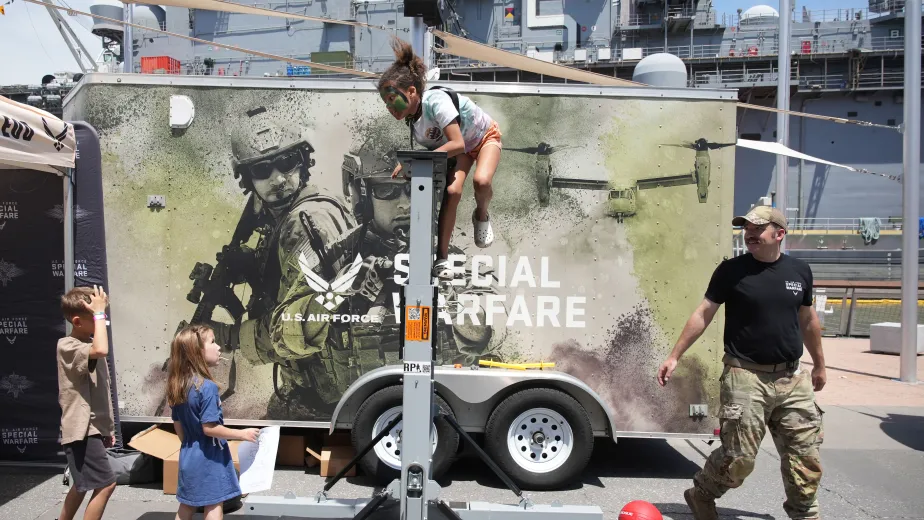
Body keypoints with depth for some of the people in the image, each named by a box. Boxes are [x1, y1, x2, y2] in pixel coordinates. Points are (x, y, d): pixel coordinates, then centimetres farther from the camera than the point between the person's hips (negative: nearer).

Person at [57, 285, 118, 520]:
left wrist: (107, 428, 20)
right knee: (106, 484, -9)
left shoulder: (87, 344, 12)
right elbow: (102, 350, -40)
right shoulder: (67, 346, -17)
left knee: (83, 484, 21)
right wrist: (99, 313, -28)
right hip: (81, 430, -10)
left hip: (91, 428, 10)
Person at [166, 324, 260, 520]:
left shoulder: (178, 386, 2)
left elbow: (177, 425, 10)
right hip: (209, 458, -8)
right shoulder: (207, 387, -23)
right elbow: (209, 428, -24)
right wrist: (242, 434, -15)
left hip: (189, 456, 8)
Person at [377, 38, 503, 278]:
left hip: (485, 136, -5)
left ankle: (481, 217, 3)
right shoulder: (413, 123, -15)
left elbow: (457, 144, -41)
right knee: (452, 190, -20)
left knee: (481, 181, -34)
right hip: (458, 146, 5)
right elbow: (433, 148, -3)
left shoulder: (436, 102, -37)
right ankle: (441, 258, -15)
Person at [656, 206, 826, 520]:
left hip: (792, 379, 4)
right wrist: (674, 356, -8)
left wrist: (819, 364, 25)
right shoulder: (731, 270, -5)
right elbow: (703, 315, -5)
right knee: (739, 458, -2)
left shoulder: (799, 271, 6)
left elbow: (808, 320, 19)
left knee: (806, 457, 9)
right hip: (745, 377, -4)